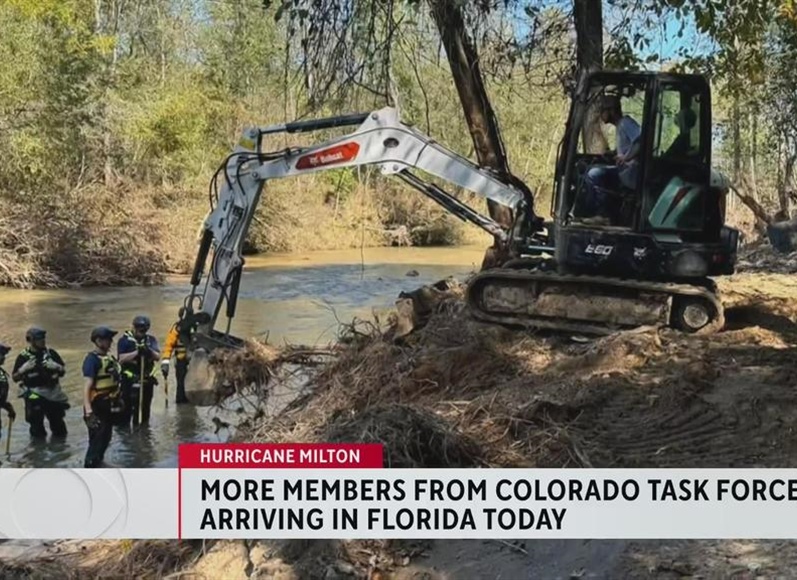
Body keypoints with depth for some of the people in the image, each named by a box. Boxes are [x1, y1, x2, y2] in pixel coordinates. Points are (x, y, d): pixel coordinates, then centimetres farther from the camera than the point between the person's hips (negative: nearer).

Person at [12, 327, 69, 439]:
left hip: (53, 393, 3)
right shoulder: (23, 357, -5)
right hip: (34, 396, -3)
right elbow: (15, 378, -2)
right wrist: (23, 369, -19)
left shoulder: (51, 353, 3)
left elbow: (63, 371, 10)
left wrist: (56, 366, -11)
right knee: (36, 421, -1)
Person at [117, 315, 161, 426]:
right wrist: (137, 352, -23)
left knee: (145, 407, 12)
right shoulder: (125, 340, -5)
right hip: (129, 379, -4)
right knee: (127, 406, -5)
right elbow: (122, 358, -15)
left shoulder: (151, 340, 6)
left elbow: (158, 357, -1)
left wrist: (150, 351, -20)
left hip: (147, 378, 4)